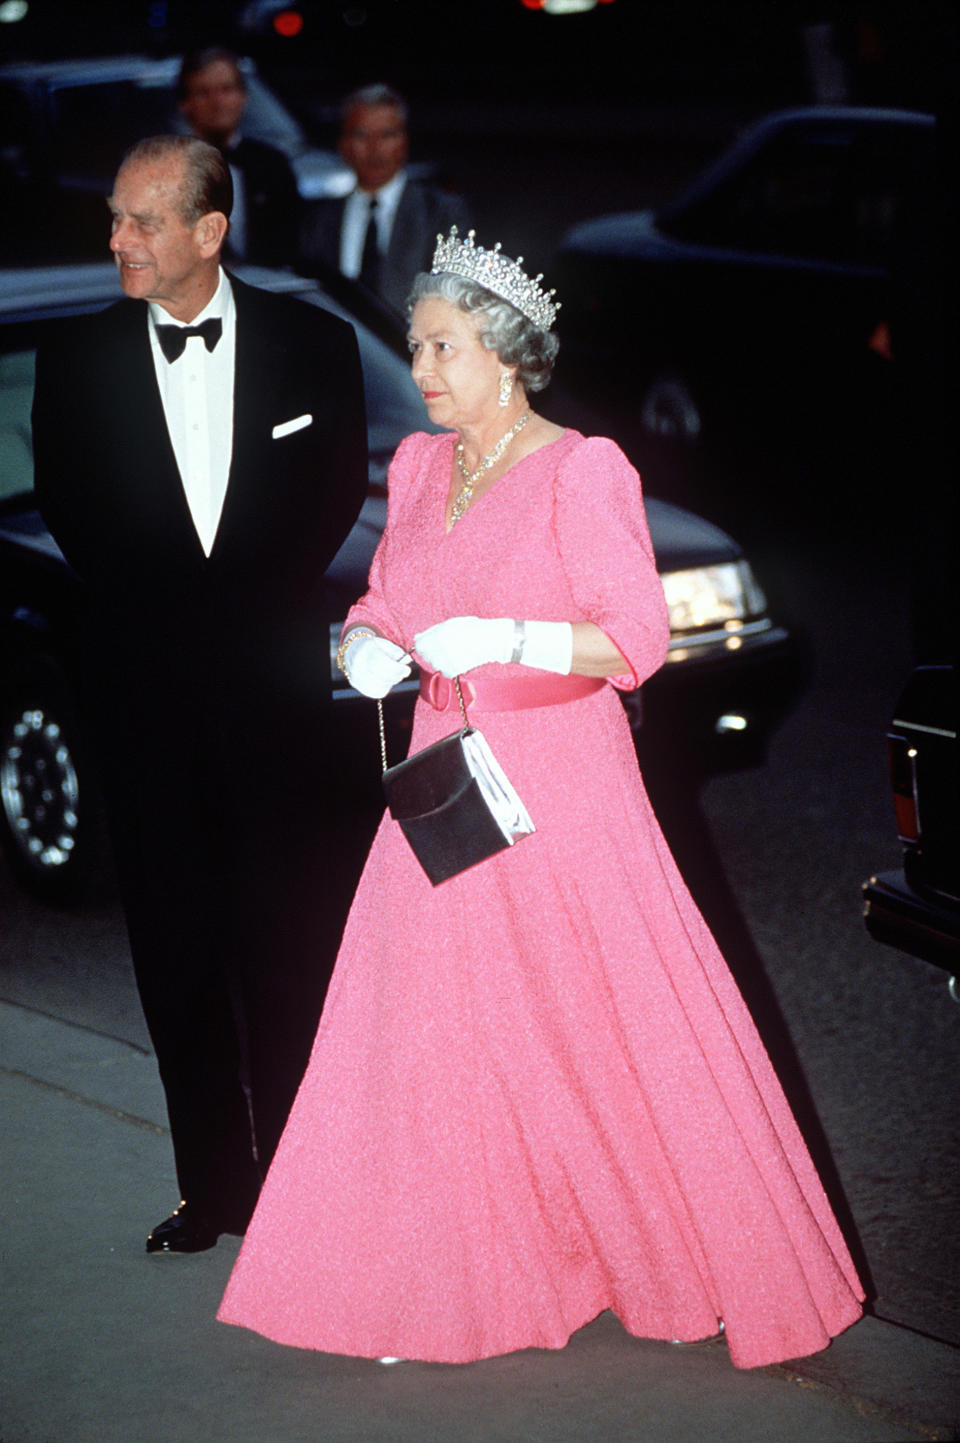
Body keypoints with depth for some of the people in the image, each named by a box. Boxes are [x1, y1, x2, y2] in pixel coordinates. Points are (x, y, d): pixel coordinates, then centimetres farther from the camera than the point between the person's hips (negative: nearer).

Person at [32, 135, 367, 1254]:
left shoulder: (310, 344, 1)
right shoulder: (78, 361, 3)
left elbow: (339, 493, 5)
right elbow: (71, 513, 6)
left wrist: (254, 606, -1)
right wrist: (171, 615, 1)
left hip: (273, 683, -1)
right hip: (146, 689, 1)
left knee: (291, 942, 1)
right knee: (177, 943, 4)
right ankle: (215, 1189, 13)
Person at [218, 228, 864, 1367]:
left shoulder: (580, 470, -9)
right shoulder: (417, 469, 9)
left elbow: (637, 638, -11)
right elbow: (385, 608, 17)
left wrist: (507, 640, -22)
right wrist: (367, 646, -5)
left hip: (562, 782, -6)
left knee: (610, 1025, 0)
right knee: (433, 1031, 4)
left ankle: (716, 1256, 16)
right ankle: (452, 1285, 15)